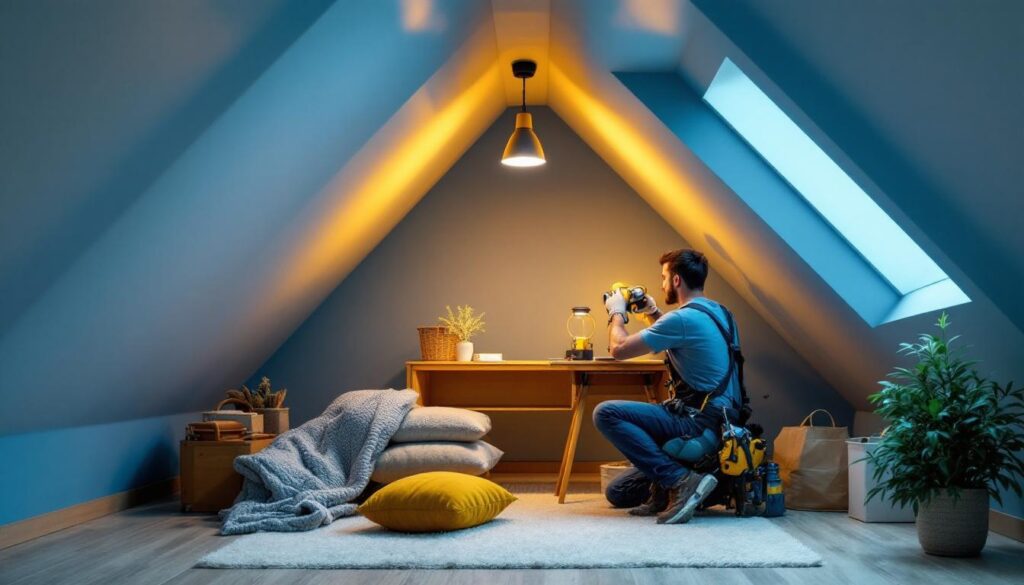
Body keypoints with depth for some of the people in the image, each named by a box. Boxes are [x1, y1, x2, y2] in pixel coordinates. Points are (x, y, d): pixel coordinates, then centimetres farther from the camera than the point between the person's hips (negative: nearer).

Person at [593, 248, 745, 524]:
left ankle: (681, 480, -19)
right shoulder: (718, 312, 13)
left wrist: (617, 313, 7)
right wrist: (652, 313, 25)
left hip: (700, 424, -9)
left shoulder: (683, 318, -18)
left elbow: (618, 348, -11)